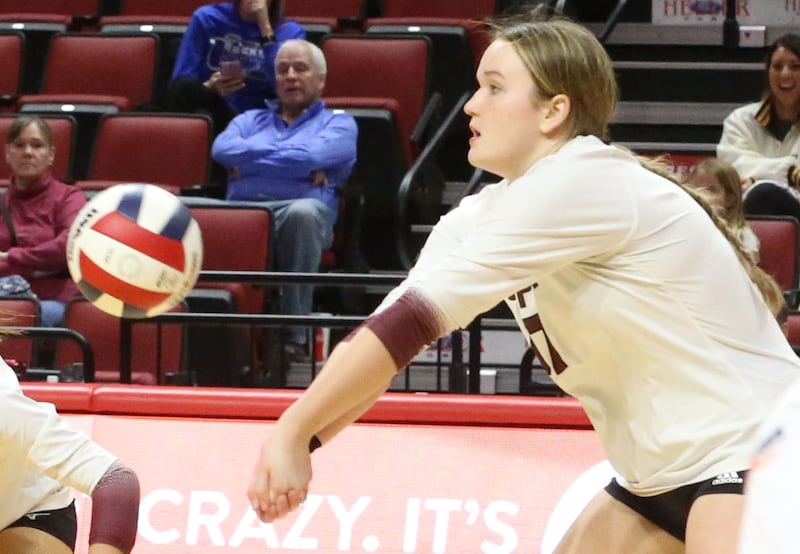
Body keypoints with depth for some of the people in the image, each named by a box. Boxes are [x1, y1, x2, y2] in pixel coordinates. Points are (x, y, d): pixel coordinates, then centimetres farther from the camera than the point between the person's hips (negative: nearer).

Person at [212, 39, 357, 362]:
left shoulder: (338, 123, 22)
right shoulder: (251, 120, 33)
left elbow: (313, 156, -2)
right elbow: (223, 149, 9)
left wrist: (251, 159, 7)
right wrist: (293, 161, 4)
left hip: (299, 208, -2)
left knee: (303, 212, -42)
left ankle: (293, 333, -35)